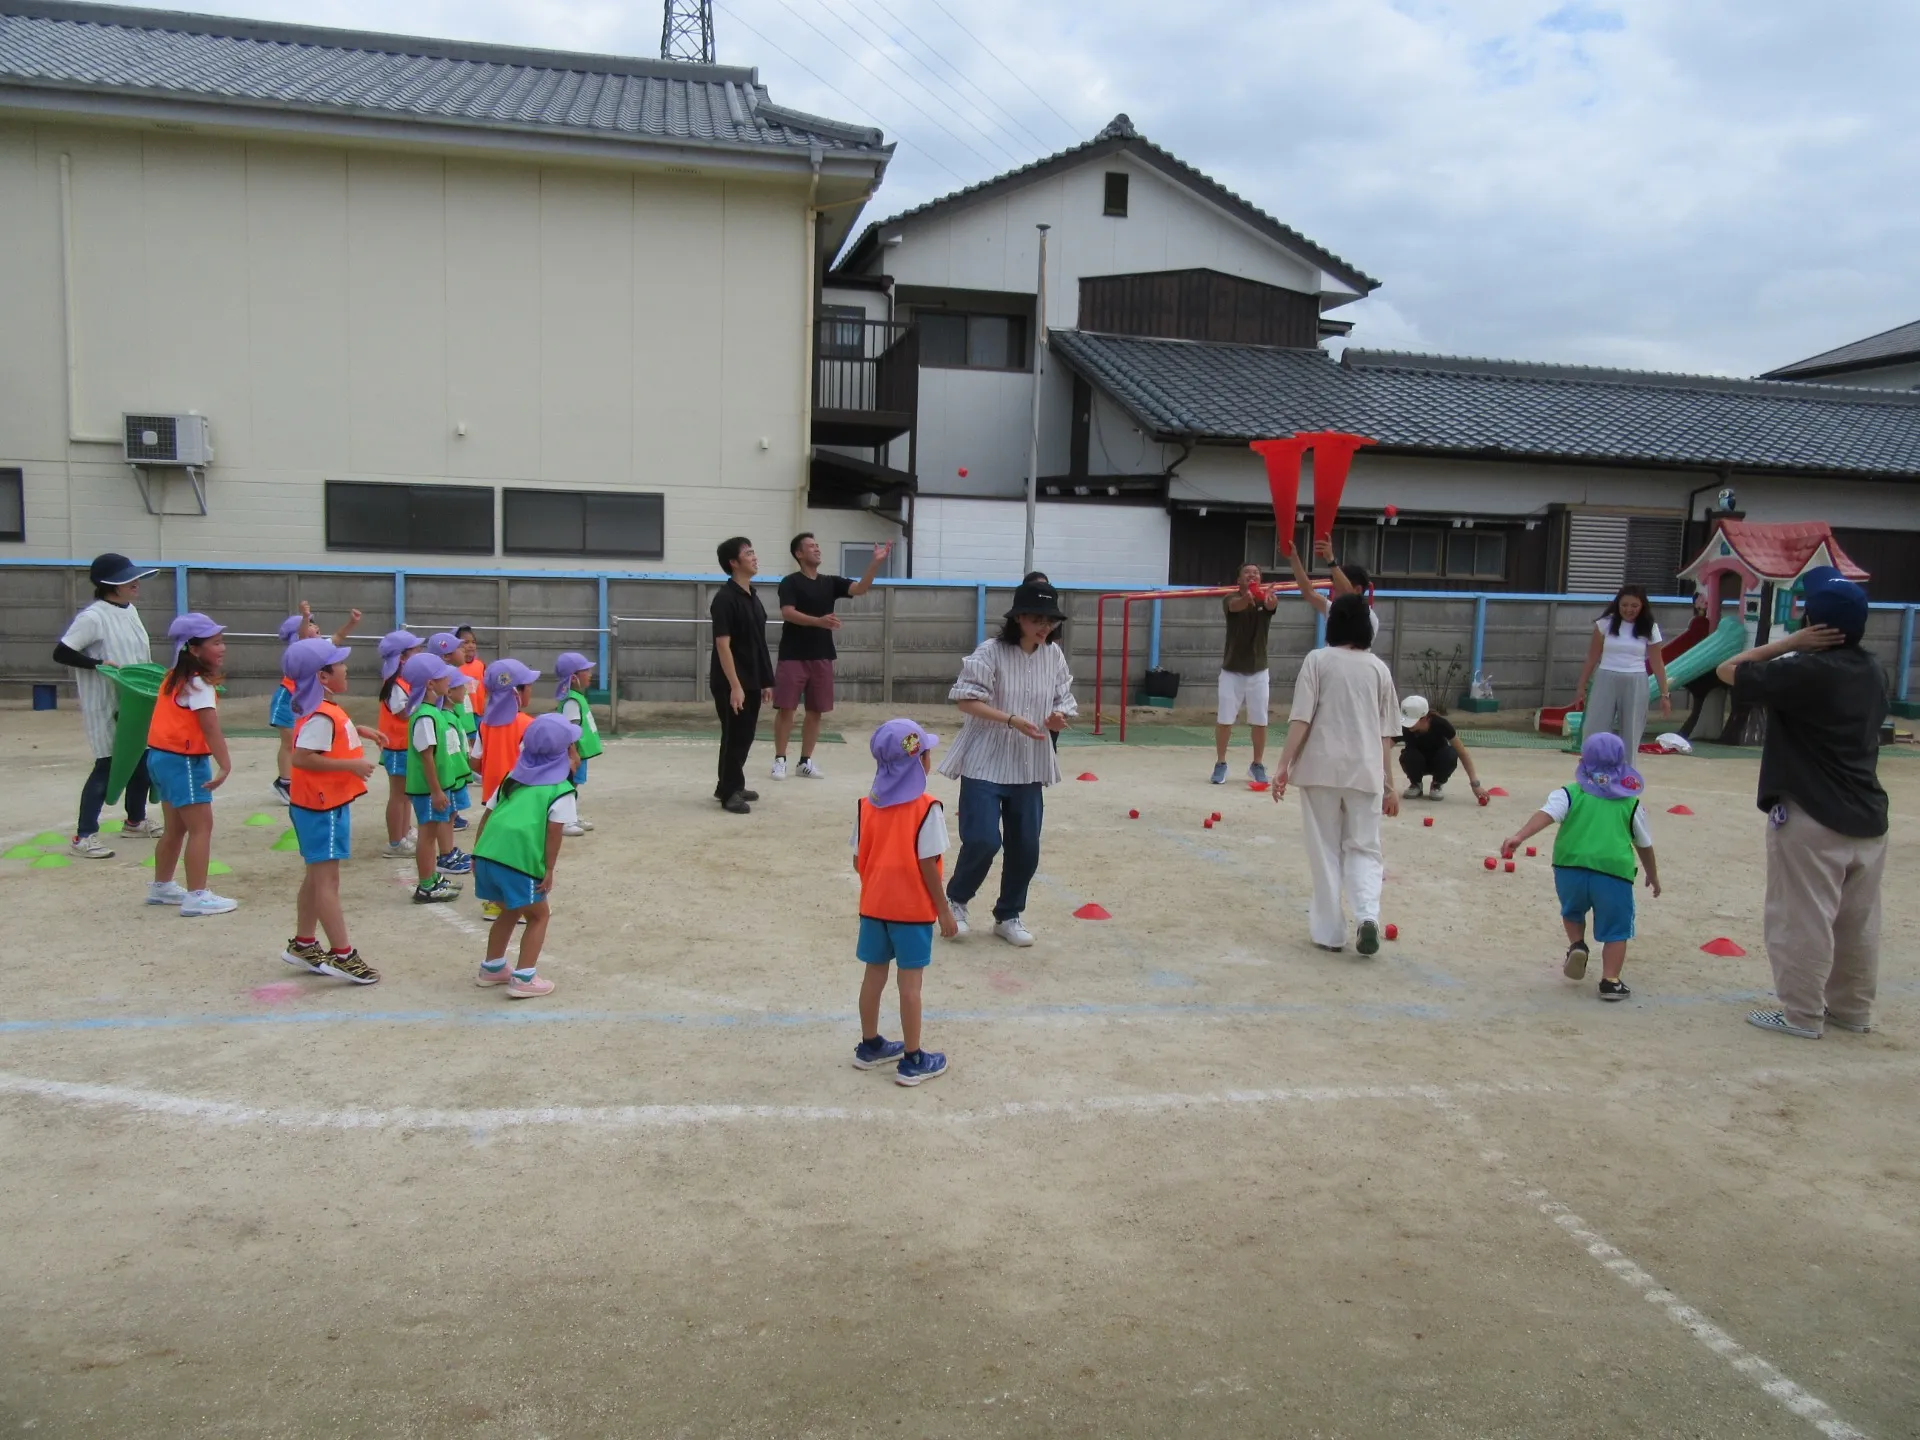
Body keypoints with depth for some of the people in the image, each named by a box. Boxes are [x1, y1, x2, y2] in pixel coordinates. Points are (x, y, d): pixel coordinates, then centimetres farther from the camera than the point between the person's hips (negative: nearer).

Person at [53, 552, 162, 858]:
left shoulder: (130, 611, 9)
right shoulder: (93, 617, -17)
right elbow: (61, 652, -18)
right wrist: (100, 665, -25)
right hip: (105, 706, -8)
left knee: (142, 758, 15)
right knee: (107, 765, -7)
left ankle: (135, 821, 32)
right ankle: (84, 836, -1)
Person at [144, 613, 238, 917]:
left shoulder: (178, 677, 12)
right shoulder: (198, 683, -17)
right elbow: (211, 728, -25)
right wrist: (225, 766, -31)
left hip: (164, 756, 10)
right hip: (183, 760, -10)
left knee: (176, 827, 20)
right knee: (202, 826, -7)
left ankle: (161, 887, 31)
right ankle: (197, 896, -8)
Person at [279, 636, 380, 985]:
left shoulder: (324, 709, 10)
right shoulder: (322, 716, -20)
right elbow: (301, 757, -28)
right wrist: (351, 765, -26)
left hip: (326, 803, 10)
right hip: (323, 807, -10)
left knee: (317, 877, 17)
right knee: (326, 879, -7)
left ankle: (303, 945, 28)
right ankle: (342, 955, -5)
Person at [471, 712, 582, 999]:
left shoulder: (513, 779, 24)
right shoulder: (561, 790, 4)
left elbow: (487, 816, 22)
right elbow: (554, 832, -5)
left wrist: (477, 855, 26)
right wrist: (549, 870, -1)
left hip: (487, 853, 7)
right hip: (518, 860, -7)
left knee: (510, 911, 28)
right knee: (538, 915, 12)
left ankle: (492, 968, 36)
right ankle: (523, 978, 4)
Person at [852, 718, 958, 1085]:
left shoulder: (866, 806, 0)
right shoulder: (926, 809, -16)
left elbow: (858, 861, 2)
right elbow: (928, 866, -16)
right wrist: (944, 910, -6)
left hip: (874, 905, 5)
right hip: (913, 908, -5)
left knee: (874, 975, 16)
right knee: (910, 983, 2)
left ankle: (870, 1046, 30)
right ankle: (912, 1061, 11)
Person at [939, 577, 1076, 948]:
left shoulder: (1054, 656, 3)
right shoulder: (991, 652, -12)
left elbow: (1063, 704, 9)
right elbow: (966, 700, -16)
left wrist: (1058, 719, -15)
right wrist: (1012, 720, -26)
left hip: (1029, 768, 5)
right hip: (985, 763, -5)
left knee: (1026, 847, 8)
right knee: (982, 840, -11)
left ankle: (1008, 916, 29)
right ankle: (956, 900, 18)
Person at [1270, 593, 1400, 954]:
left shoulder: (1318, 660, -1)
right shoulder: (1378, 668, 7)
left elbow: (1301, 719, -9)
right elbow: (1386, 734, 8)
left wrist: (1284, 765, -7)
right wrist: (1388, 784, 13)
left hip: (1321, 768, -2)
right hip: (1365, 772, 2)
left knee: (1326, 851, 8)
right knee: (1363, 848, 12)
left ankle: (1329, 931, 10)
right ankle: (1368, 915, -11)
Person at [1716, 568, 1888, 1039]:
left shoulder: (1805, 671, -17)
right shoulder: (1871, 669, 5)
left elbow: (1729, 671, -9)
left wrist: (1789, 642, -6)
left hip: (1811, 820, -8)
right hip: (1868, 817, 8)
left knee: (1803, 920, 1)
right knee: (1858, 922, 15)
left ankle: (1802, 1014, 7)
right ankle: (1852, 1008, 28)